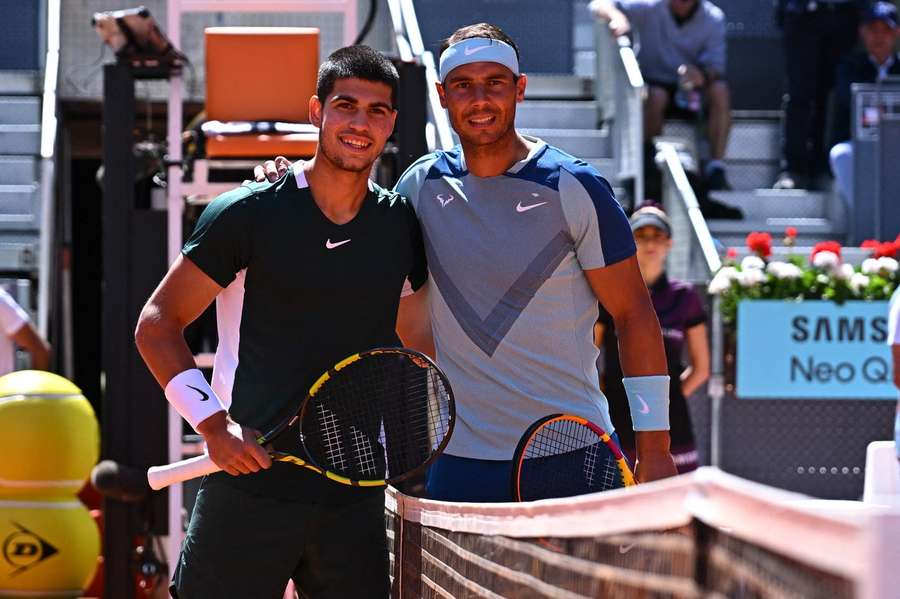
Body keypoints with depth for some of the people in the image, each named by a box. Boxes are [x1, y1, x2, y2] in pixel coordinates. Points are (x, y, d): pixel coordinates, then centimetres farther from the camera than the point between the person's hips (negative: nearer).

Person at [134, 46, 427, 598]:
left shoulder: (402, 225, 8)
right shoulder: (247, 214, -4)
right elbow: (157, 326, 0)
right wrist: (214, 423, -11)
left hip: (355, 498, 4)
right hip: (251, 485, -4)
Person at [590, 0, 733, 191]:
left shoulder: (714, 18, -7)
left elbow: (716, 67, -13)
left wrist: (703, 76, -37)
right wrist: (615, 16, -36)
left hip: (690, 90, 2)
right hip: (655, 83, -2)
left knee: (720, 91, -28)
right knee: (655, 97, -35)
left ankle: (716, 169, -27)